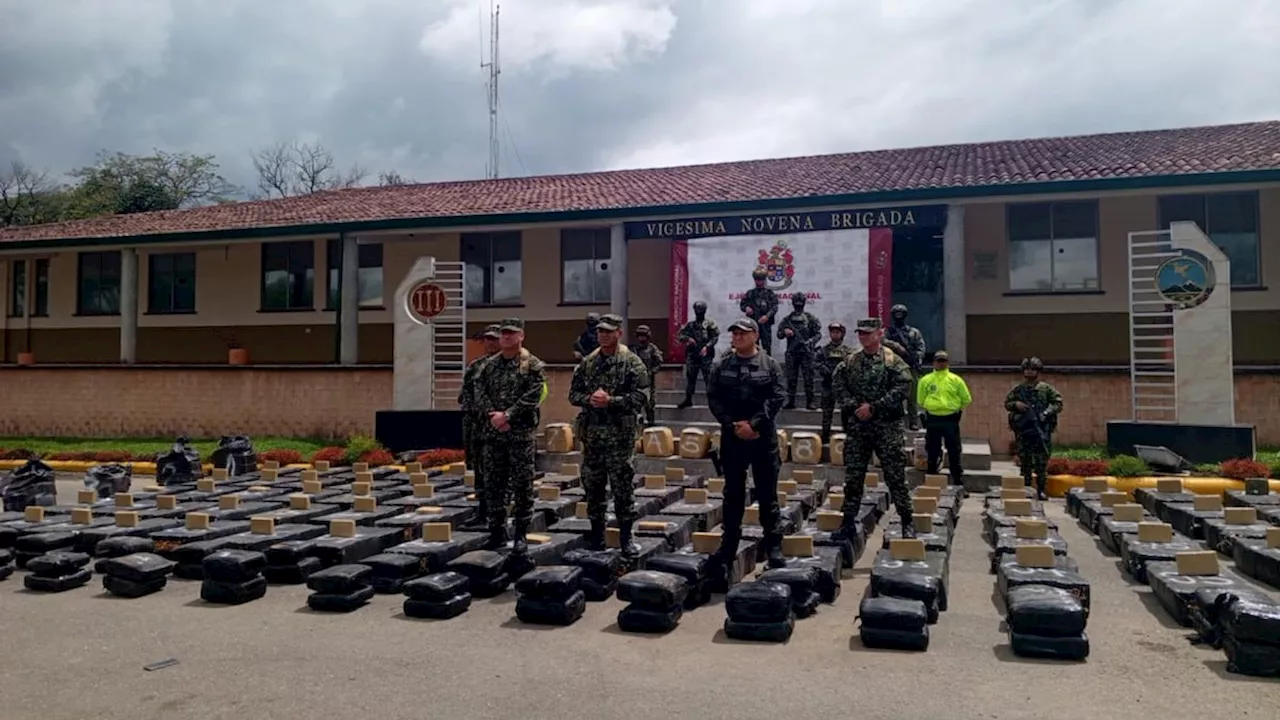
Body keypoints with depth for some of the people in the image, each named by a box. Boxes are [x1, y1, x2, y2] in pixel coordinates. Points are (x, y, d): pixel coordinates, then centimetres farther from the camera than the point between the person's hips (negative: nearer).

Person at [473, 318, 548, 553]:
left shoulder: (533, 365, -3)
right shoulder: (488, 365, 11)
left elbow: (532, 397, -12)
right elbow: (479, 394, 5)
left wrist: (507, 415, -17)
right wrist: (492, 415, -12)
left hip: (521, 432, -5)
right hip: (493, 432, 5)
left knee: (522, 485, 0)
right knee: (493, 483, 9)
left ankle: (521, 534, 8)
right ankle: (497, 531, 19)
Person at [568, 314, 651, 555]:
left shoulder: (632, 362, -4)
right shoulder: (587, 363, 10)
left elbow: (640, 396, -11)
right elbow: (573, 394, 10)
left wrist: (610, 401, -20)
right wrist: (589, 399, -10)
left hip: (620, 434, -4)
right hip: (592, 433, 5)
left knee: (623, 486, 0)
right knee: (593, 484, 11)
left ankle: (626, 537, 9)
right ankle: (597, 533, 22)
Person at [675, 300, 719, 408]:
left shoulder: (710, 324, 1)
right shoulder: (689, 325, 11)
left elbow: (715, 337, -7)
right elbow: (679, 335, 8)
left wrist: (707, 346, -20)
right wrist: (687, 339, -11)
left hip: (705, 356, -4)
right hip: (692, 355, 4)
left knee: (709, 378, -6)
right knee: (690, 378, 10)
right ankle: (688, 400, 20)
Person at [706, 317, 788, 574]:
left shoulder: (770, 366, 1)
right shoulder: (721, 367, 6)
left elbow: (776, 398, -7)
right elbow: (713, 399, 0)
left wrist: (754, 423, -16)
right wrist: (733, 425, -11)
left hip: (763, 437, -2)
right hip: (732, 437, 2)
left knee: (767, 493, 4)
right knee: (733, 493, 10)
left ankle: (773, 545, 11)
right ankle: (729, 543, 18)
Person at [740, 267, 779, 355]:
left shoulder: (770, 293, 4)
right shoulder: (749, 293, 12)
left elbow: (774, 307, -4)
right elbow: (742, 304, 16)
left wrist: (767, 316, -21)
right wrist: (746, 308, -7)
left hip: (765, 324, -2)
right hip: (752, 324, 2)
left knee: (767, 346, -3)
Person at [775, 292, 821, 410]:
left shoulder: (811, 318, 2)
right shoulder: (787, 319, 8)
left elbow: (818, 334, 1)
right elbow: (779, 334, 10)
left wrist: (810, 341, -16)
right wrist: (785, 332, -11)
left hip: (806, 352, -2)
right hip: (792, 353, 2)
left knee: (808, 378, -3)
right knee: (791, 378, 3)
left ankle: (809, 402, 1)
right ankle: (790, 401, 9)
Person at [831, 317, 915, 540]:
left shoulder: (893, 361, -3)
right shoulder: (849, 362, 9)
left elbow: (902, 388, -12)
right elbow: (838, 385, 4)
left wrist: (873, 408, -16)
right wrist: (854, 406, -11)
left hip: (887, 426, -3)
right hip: (857, 426, 4)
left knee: (895, 475, 0)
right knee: (853, 475, 7)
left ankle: (907, 522, 11)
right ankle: (848, 520, 15)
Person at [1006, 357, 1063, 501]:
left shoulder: (1046, 388, 4)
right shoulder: (1018, 389, 9)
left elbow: (1058, 403, 1)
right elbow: (1007, 403, 13)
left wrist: (1047, 413, -13)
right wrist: (1016, 404, -8)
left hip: (1042, 431, -1)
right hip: (1023, 430, 2)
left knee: (1042, 462, 0)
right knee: (1025, 462, 5)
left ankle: (1041, 490, 6)